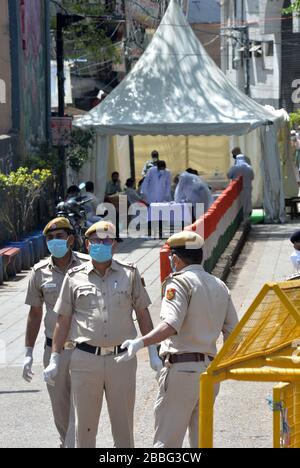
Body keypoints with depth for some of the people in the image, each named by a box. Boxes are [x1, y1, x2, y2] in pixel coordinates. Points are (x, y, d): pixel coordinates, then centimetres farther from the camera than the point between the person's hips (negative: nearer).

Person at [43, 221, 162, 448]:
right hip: (86, 360, 0)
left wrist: (153, 353, 6)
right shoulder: (75, 278, 5)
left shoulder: (129, 274, 5)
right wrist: (55, 360, 6)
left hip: (122, 360, 0)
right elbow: (63, 321, 9)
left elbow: (143, 314, 10)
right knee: (85, 426, 6)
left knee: (124, 425, 6)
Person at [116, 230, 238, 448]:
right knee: (202, 440, 13)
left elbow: (171, 325, -23)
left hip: (182, 370, -7)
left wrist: (141, 342, -33)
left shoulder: (180, 282, -6)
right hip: (210, 371, 7)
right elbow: (233, 333, 15)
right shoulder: (220, 286, 16)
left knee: (167, 441, -7)